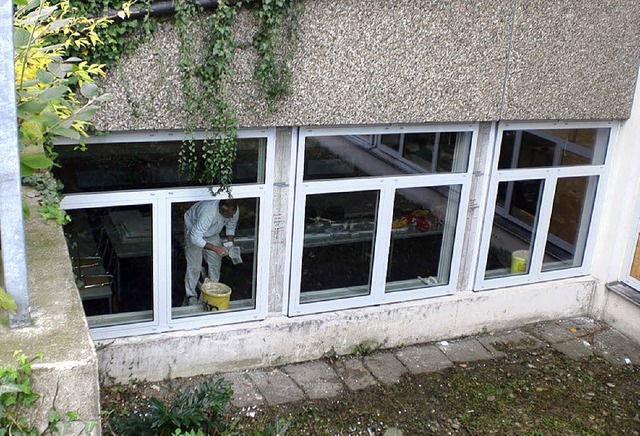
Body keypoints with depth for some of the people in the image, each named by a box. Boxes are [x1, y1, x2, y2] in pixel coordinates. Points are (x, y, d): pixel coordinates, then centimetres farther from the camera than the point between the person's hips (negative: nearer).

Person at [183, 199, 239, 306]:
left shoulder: (234, 211, -26)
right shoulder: (208, 212, -45)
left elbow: (231, 228, -4)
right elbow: (195, 238, -40)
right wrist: (216, 248, -44)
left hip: (213, 232, 5)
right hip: (193, 228, -5)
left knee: (216, 262, 3)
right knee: (194, 265, -9)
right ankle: (190, 296, 4)